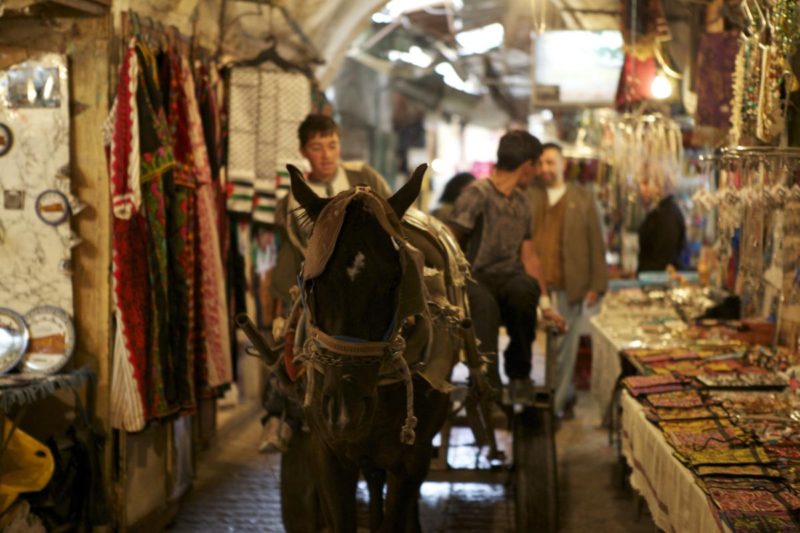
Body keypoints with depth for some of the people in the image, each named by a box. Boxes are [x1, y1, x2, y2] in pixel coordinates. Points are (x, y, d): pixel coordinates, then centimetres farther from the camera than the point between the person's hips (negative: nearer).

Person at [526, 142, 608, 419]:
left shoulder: (582, 199, 8)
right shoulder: (528, 197, 11)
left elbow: (596, 243, 7)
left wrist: (597, 284, 1)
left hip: (568, 288, -1)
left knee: (564, 349, 1)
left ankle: (557, 405, 10)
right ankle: (566, 395, 19)